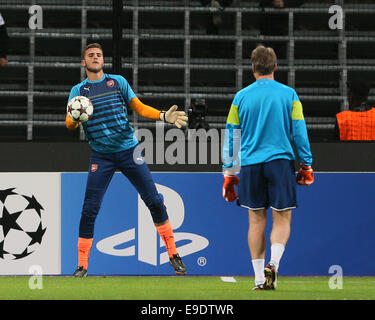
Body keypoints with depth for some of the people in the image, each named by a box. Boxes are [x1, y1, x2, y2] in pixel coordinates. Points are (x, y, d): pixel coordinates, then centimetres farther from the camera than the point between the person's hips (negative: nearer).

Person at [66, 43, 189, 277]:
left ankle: (174, 255, 12)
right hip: (101, 156, -1)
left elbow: (139, 108, 12)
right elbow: (70, 124, -3)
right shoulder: (78, 90, 5)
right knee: (89, 210, -7)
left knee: (154, 201, 0)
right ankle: (82, 266, 2)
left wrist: (164, 116, -2)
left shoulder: (118, 81, 8)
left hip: (128, 150, 1)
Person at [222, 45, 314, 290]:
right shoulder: (288, 94, 2)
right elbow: (299, 131, 1)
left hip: (250, 164, 2)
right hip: (280, 160, -2)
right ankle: (273, 263, -21)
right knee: (282, 219, 4)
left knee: (257, 220, 9)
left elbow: (231, 137, 9)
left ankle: (259, 278, 8)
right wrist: (306, 166, 9)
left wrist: (229, 173, 15)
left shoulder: (241, 97, 6)